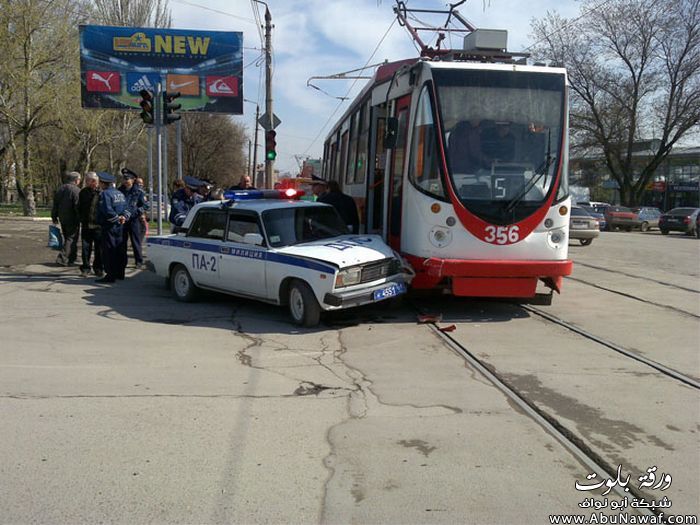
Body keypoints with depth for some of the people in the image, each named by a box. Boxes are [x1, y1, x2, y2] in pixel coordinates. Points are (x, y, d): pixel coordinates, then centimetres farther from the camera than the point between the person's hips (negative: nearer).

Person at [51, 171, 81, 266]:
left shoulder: (61, 189, 10)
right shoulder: (76, 190, -14)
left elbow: (55, 204, 13)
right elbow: (78, 206, -19)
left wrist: (54, 217, 19)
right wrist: (81, 218, -14)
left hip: (62, 219, 8)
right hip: (72, 219, -8)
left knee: (67, 238, 18)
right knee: (71, 239, -2)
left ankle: (72, 257, 27)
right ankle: (63, 258, -11)